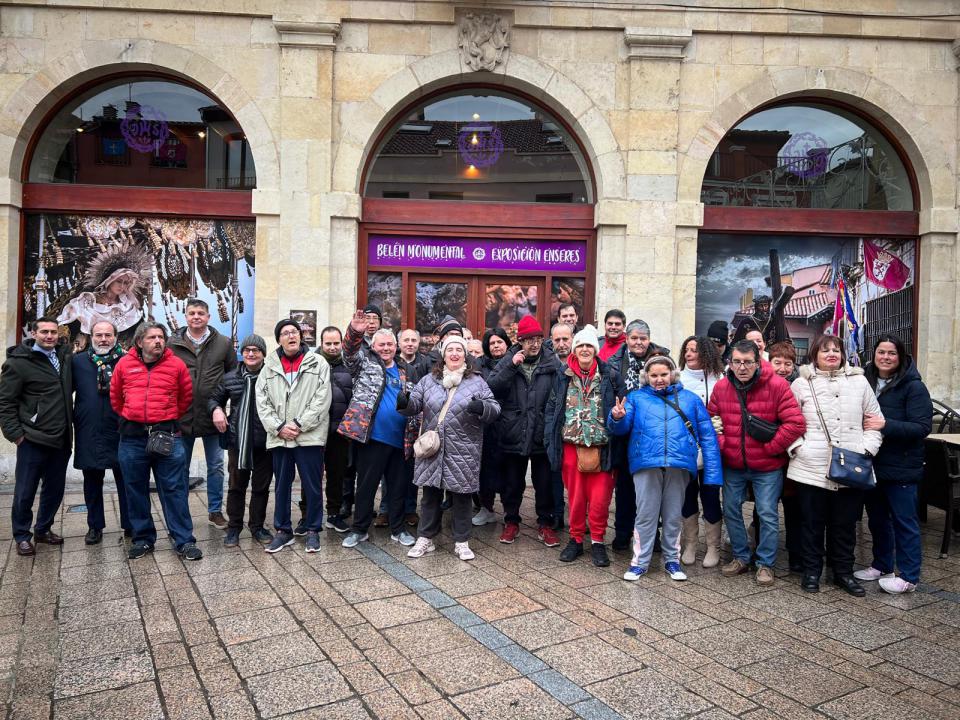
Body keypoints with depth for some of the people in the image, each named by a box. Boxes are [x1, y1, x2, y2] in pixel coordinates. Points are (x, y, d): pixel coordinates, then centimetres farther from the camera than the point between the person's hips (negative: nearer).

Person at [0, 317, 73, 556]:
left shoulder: (65, 357, 8)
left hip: (61, 439, 5)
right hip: (33, 440, -5)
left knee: (55, 489, 15)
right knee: (25, 492, 5)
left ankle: (43, 529, 31)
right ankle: (22, 536, 20)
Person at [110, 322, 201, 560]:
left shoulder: (176, 364, -1)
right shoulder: (124, 364, 3)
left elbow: (186, 397, 11)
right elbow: (115, 397, 17)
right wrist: (130, 418, 16)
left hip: (167, 435, -2)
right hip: (132, 437, 2)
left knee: (174, 489, 0)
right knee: (136, 490, 11)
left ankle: (184, 541, 7)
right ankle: (143, 539, 25)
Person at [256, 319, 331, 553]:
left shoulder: (318, 363, 0)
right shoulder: (269, 366, 9)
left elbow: (322, 399, -7)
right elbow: (262, 402, 4)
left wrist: (299, 424, -12)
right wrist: (278, 427, -9)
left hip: (310, 436, -3)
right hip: (279, 437, 3)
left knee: (313, 486, 4)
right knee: (281, 486, 12)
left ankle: (313, 531, 18)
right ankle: (283, 530, 25)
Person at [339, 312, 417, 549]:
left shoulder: (403, 371, 16)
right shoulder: (365, 363, 5)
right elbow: (350, 352, -14)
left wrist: (414, 429, 7)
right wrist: (355, 332, -34)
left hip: (399, 438, 4)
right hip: (371, 436, -4)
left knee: (398, 485, 12)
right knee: (366, 484, 5)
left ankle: (397, 529, 25)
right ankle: (359, 529, 20)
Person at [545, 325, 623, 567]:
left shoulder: (609, 376, 0)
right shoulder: (563, 375, 5)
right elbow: (551, 408, 4)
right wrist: (551, 441, -1)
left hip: (600, 446, -1)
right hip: (571, 445, 2)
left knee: (599, 498, 0)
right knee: (575, 496, 11)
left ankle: (597, 542, 18)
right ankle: (576, 539, 26)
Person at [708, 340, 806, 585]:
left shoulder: (777, 385, -15)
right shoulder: (721, 387, -3)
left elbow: (795, 424, -16)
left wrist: (770, 448, -14)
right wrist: (722, 445, -4)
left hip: (767, 466, -4)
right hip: (732, 465, 4)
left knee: (768, 515, 2)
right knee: (731, 510, 12)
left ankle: (765, 564, 20)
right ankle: (740, 557, 31)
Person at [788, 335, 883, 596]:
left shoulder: (859, 382, 9)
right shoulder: (801, 384, 3)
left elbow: (875, 420, 11)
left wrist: (867, 449, 0)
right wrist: (796, 447, -6)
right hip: (811, 469, -2)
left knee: (845, 524, 10)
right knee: (812, 523, 7)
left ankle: (843, 572, 26)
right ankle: (812, 571, 21)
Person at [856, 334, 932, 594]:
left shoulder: (913, 387, -10)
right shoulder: (866, 382, 5)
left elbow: (923, 427, -15)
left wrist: (885, 425, -25)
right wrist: (861, 426, -6)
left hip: (901, 466, -5)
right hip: (872, 463, 5)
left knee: (904, 521, 4)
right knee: (877, 518, 17)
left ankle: (908, 577, 16)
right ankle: (881, 565, 32)